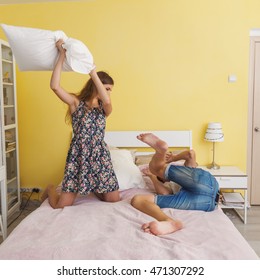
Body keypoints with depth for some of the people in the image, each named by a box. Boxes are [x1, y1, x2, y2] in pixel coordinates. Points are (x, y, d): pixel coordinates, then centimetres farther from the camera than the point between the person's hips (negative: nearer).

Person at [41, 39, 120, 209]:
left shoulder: (104, 109, 6)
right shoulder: (76, 103, -2)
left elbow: (108, 101, -20)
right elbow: (55, 86, -18)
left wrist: (93, 73, -17)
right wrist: (62, 55, -19)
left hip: (100, 156, 4)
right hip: (79, 156, -3)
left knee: (114, 200, 5)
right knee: (62, 206, -3)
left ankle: (92, 188, 37)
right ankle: (51, 189, 34)